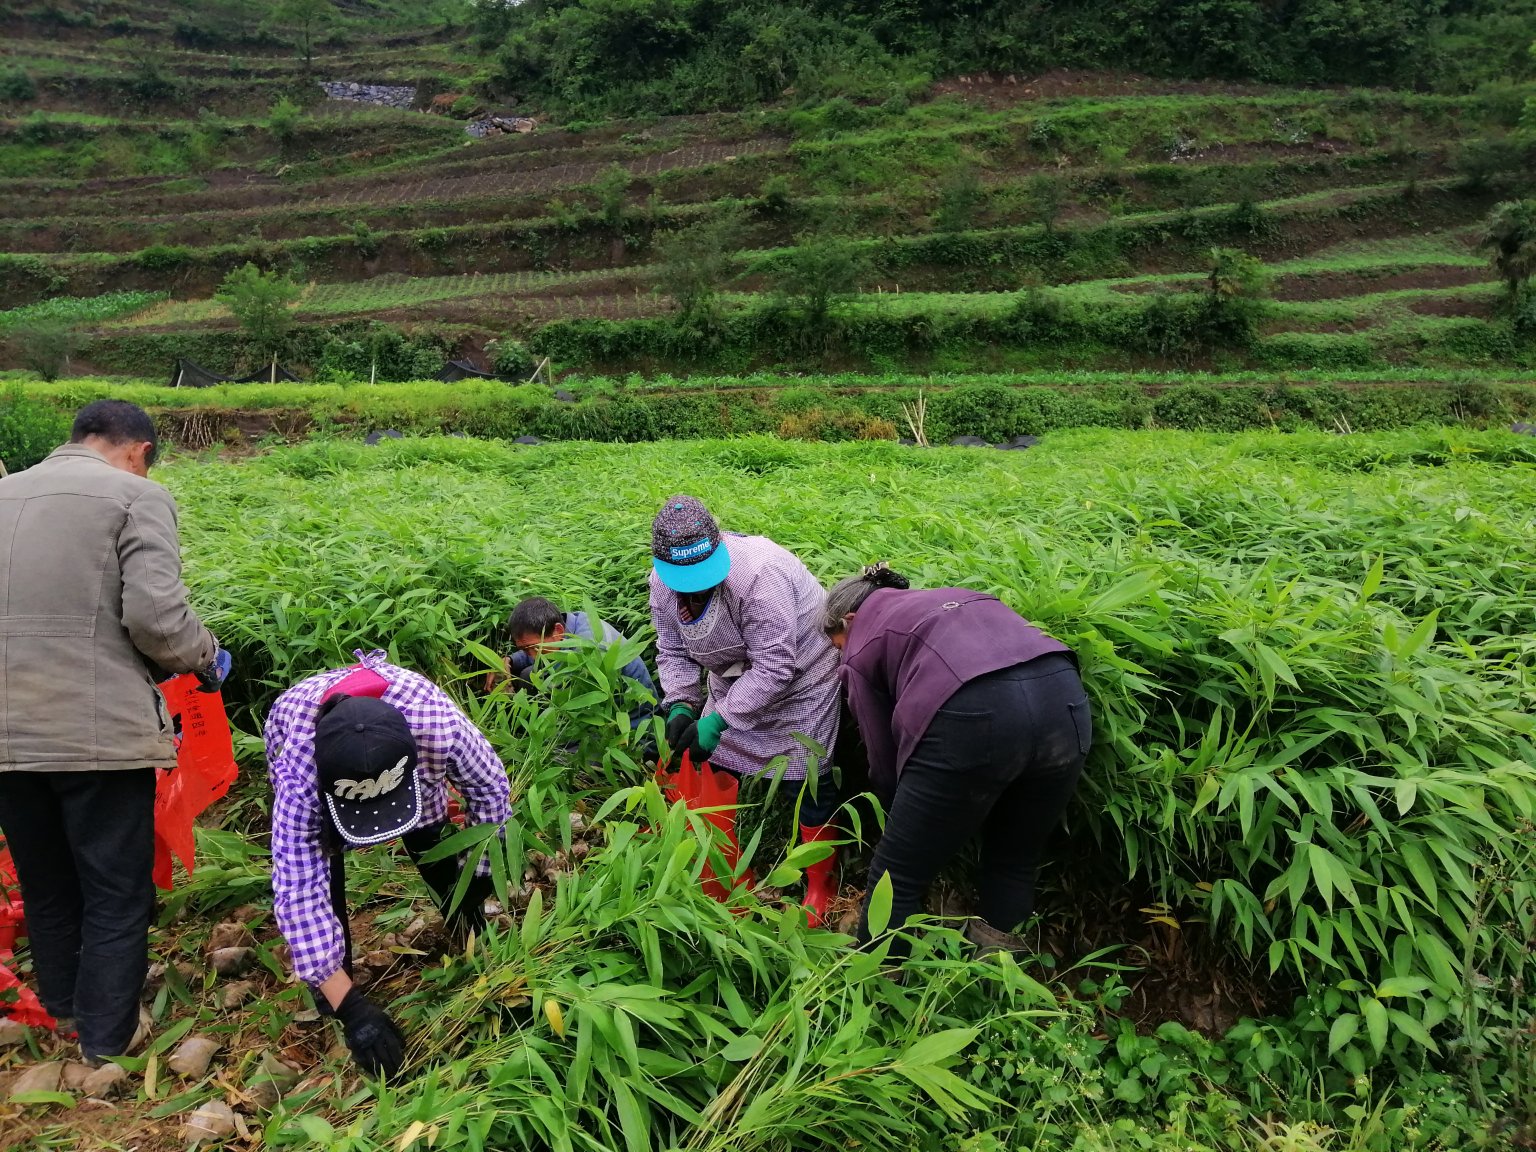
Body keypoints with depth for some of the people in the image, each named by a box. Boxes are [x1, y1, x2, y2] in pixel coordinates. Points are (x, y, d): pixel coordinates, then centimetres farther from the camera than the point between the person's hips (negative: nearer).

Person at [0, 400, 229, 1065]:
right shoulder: (136, 495, -8)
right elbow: (155, 615, -17)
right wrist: (204, 659, 2)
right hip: (99, 731, -6)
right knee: (117, 891, 11)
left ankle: (64, 1008, 42)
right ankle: (108, 1037, 22)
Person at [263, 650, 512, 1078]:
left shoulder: (442, 726, -44)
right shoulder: (299, 773, -46)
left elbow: (491, 788, -23)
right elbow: (298, 889, -43)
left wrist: (478, 881, -16)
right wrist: (349, 1005, -44)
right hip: (299, 733, -1)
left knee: (430, 838, -3)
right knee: (316, 851, -18)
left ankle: (470, 941, 22)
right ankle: (332, 986, 2)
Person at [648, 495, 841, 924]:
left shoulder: (758, 574, -38)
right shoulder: (661, 582, -14)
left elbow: (774, 668, -35)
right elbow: (673, 652, -3)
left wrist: (719, 720, -37)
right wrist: (680, 705, -20)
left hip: (800, 675, -7)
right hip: (735, 678, 7)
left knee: (809, 783, -2)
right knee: (714, 764, 11)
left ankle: (820, 889, 18)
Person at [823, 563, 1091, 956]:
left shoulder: (862, 648, 22)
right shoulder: (951, 598, 37)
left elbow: (884, 760, 21)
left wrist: (903, 823, 38)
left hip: (973, 717, -6)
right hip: (1064, 697, 6)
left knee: (896, 878, 12)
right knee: (1014, 864, 26)